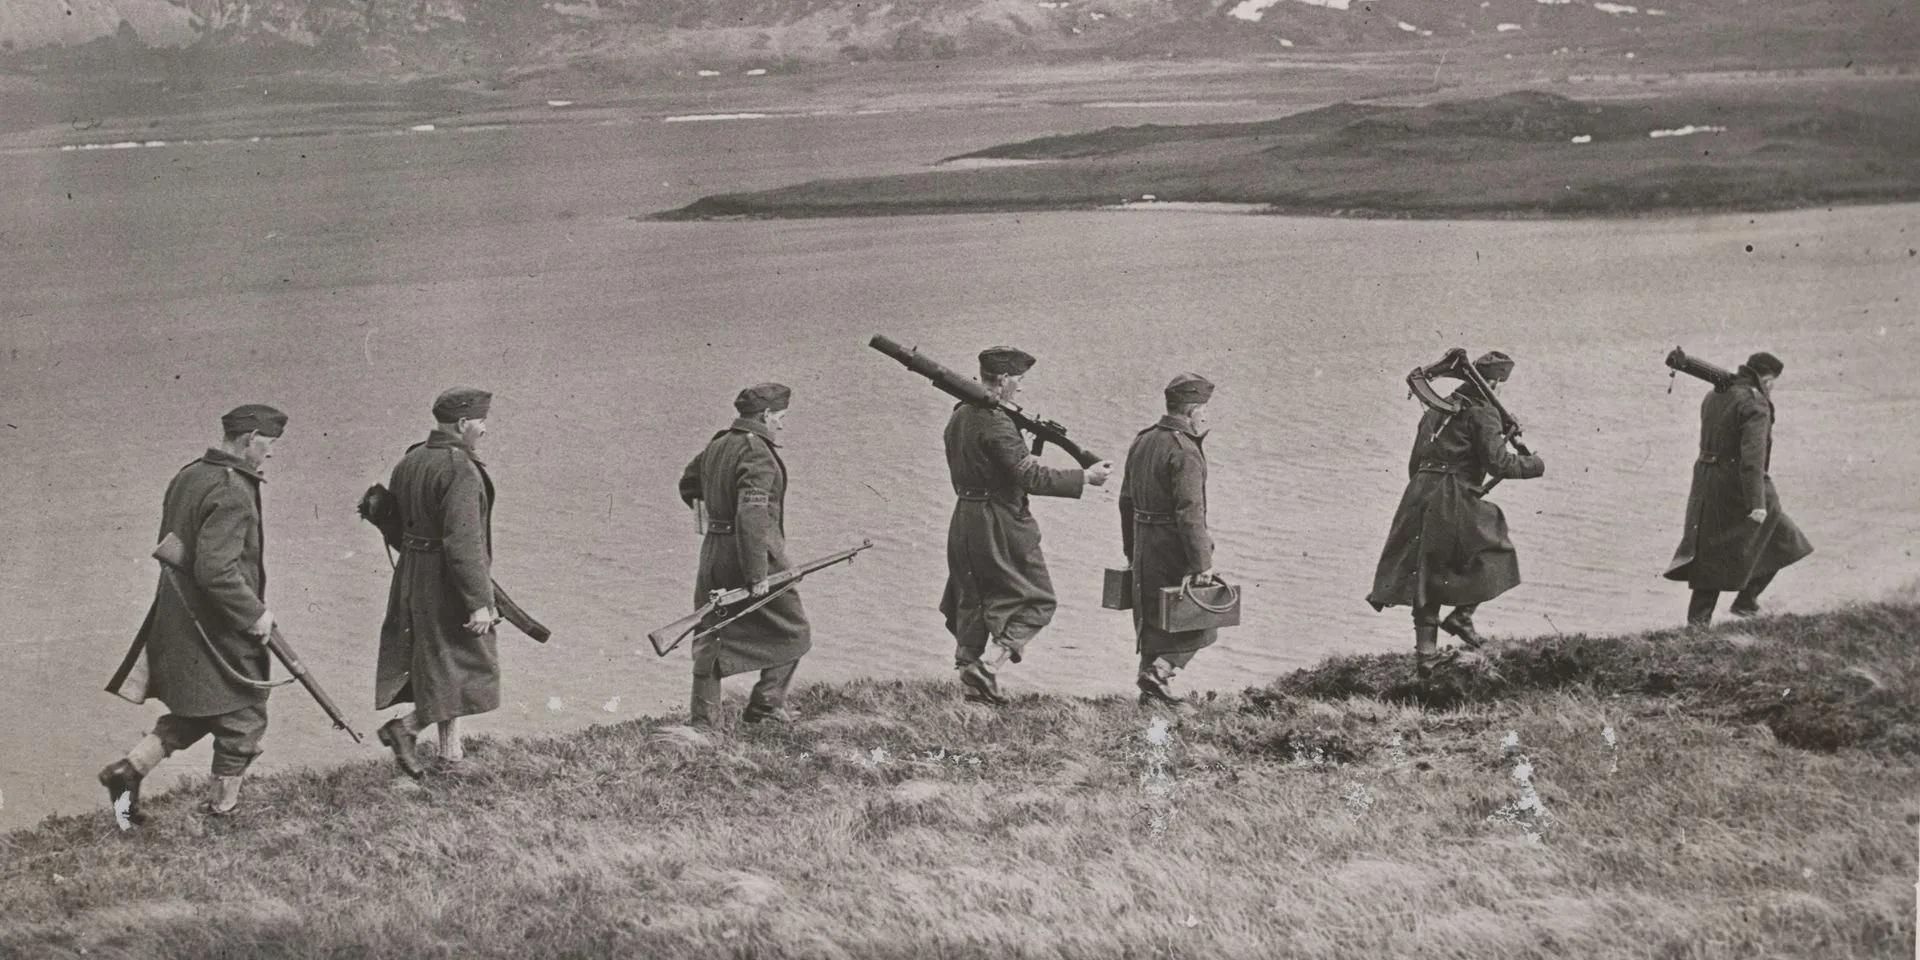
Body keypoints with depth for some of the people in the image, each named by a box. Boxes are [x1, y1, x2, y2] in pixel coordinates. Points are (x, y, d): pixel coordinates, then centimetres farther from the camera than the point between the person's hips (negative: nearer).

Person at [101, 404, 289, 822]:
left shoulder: (187, 477, 7)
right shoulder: (232, 493, -22)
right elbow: (216, 570, -30)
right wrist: (255, 614, -18)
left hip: (178, 622, 9)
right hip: (219, 631, -9)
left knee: (194, 715, 22)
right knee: (242, 720, 7)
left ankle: (127, 771, 14)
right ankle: (224, 810, 16)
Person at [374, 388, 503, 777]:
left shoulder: (409, 461, 7)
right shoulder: (460, 470, -21)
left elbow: (394, 523, 15)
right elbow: (462, 541, -26)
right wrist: (478, 602, -25)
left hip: (412, 575, 9)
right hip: (448, 583, -9)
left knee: (434, 662, 17)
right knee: (469, 666, 4)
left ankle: (450, 747, 22)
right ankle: (406, 726, -6)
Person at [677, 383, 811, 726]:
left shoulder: (717, 445, 11)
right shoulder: (757, 453, -17)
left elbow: (688, 484, 29)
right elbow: (751, 514, -27)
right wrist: (757, 575, -26)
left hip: (713, 553, 8)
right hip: (754, 555, -8)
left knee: (711, 634, 14)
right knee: (792, 633, 8)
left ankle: (703, 713, 13)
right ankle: (766, 706, 7)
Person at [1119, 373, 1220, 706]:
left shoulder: (1142, 442, 10)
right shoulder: (1184, 451, -18)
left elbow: (1127, 501, 16)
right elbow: (1190, 512, -24)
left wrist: (1131, 553, 23)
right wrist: (1202, 562, -23)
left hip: (1144, 549, 8)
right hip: (1175, 549, -8)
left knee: (1153, 621, 17)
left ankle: (1151, 692, 22)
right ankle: (1160, 672, -11)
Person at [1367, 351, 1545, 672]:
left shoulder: (1439, 409, 21)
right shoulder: (1482, 413, -4)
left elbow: (1416, 462, 24)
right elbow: (1498, 463, -10)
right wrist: (1534, 465, 5)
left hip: (1420, 494, 7)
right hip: (1454, 499, -7)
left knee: (1428, 572, 9)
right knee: (1493, 552, 10)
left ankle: (1425, 648, 5)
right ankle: (1462, 615, -2)